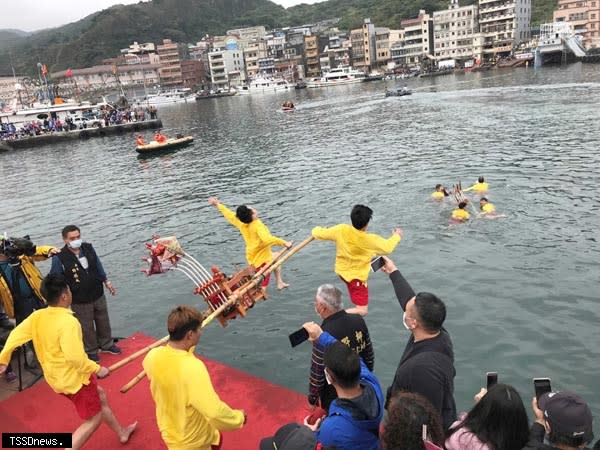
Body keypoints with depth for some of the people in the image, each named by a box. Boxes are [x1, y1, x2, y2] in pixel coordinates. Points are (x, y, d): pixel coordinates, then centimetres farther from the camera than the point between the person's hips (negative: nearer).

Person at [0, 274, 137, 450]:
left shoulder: (37, 316, -6)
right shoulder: (68, 322, -30)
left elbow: (15, 335, 1)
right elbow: (75, 357, -35)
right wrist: (97, 369, -21)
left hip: (56, 377, 9)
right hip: (74, 379, -9)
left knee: (100, 395, 27)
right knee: (93, 419, 10)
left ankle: (121, 433, 44)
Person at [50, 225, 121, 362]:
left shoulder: (88, 248, -7)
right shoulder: (59, 258, -20)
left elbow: (98, 265, 9)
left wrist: (106, 281, 14)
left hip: (98, 294, 5)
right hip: (79, 301, -4)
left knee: (103, 322, 21)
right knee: (87, 327, 10)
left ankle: (106, 344, 44)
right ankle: (91, 351, 34)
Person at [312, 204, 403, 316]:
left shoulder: (341, 230, -19)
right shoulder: (371, 240, -25)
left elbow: (319, 234, -7)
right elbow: (387, 247, -6)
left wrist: (317, 229, 17)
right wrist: (397, 236, 14)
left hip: (342, 270, 7)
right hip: (356, 277, -7)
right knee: (362, 310, -3)